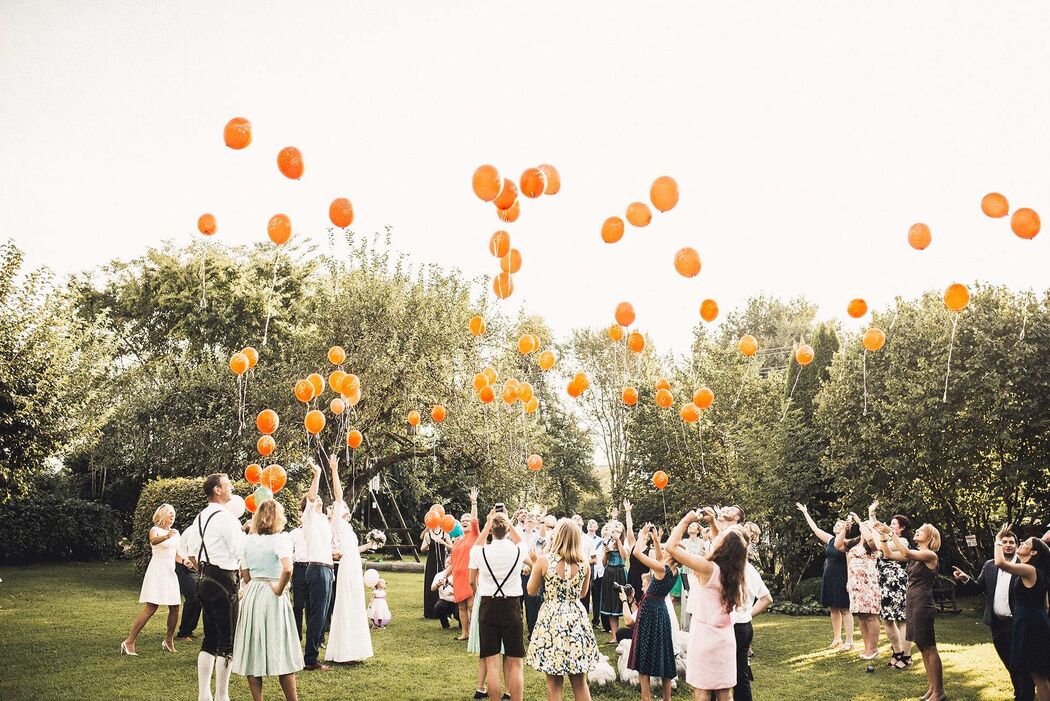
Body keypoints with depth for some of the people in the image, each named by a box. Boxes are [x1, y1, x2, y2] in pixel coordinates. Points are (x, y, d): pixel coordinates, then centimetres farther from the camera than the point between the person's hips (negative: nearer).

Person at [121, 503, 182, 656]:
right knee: (151, 608, -13)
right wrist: (166, 537, -51)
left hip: (170, 573, 7)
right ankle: (129, 642, -8)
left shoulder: (175, 533, 15)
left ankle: (169, 640, 21)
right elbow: (154, 540, -30)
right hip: (157, 572, -7)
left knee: (175, 608, 5)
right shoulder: (155, 530, -6)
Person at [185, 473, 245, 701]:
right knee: (227, 641, -2)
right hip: (223, 580, -9)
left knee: (210, 639, 14)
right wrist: (247, 532, -2)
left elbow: (191, 552, 18)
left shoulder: (200, 517, 12)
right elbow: (239, 552, -16)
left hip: (204, 579, 9)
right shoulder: (226, 518, -15)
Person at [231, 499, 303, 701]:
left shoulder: (247, 540, 6)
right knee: (282, 653, 3)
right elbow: (287, 569, -25)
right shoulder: (281, 538, -10)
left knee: (253, 649, 10)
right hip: (273, 597, -4)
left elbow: (245, 575, 8)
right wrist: (279, 589, -11)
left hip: (251, 595, 4)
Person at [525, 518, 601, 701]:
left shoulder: (544, 560, -11)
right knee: (580, 683, 13)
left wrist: (535, 563, 12)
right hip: (576, 619, 3)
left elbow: (532, 591, 3)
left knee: (554, 684, 7)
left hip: (551, 619, -3)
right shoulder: (584, 563, -3)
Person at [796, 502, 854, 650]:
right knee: (833, 609, 11)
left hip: (841, 579, -7)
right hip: (829, 578, 7)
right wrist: (805, 512, 16)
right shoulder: (830, 539, 9)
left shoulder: (846, 543, -11)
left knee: (844, 610, -4)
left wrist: (844, 529, -34)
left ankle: (849, 640, 0)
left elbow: (837, 545, -34)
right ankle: (837, 638, 19)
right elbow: (815, 528, 13)